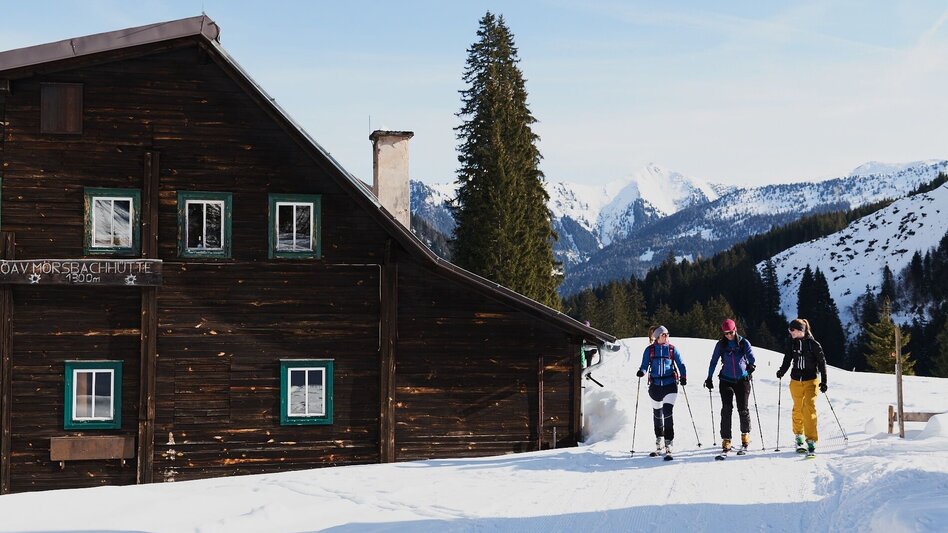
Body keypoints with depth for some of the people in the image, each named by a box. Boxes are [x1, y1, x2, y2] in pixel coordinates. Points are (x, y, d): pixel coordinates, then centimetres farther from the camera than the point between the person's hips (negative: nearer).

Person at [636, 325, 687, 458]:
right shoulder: (650, 350, 5)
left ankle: (668, 446, -16)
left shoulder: (672, 349, 5)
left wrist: (683, 377, -10)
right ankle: (658, 441, 33)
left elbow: (680, 364, 7)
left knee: (667, 413, -15)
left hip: (670, 384, -2)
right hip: (655, 385, 2)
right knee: (657, 414, 14)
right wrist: (641, 372, -17)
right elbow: (645, 365, 5)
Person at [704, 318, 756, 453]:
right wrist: (709, 378, 6)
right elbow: (713, 362, 9)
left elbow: (751, 356, -8)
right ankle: (726, 440, -6)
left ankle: (745, 435, 21)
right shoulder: (721, 345, 4)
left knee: (743, 409, -2)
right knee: (726, 409, -8)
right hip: (726, 380, 1)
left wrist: (751, 365, -30)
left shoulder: (744, 342, 1)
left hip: (742, 380, -1)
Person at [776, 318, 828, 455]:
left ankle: (811, 441, -13)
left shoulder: (813, 344, -7)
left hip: (811, 380, -4)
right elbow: (787, 360, 11)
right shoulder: (792, 343, 3)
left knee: (809, 409, -14)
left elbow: (822, 362, -2)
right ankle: (798, 437, 27)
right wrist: (782, 372, -7)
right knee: (798, 409, 11)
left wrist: (824, 382, -4)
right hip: (796, 381, 4)